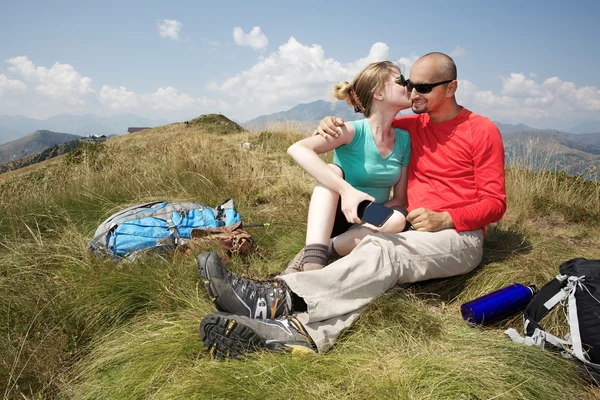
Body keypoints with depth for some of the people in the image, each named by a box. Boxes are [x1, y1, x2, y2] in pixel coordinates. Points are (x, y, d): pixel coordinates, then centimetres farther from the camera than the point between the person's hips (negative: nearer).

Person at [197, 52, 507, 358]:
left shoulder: (482, 130, 0)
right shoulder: (414, 126, 15)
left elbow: (495, 202, -3)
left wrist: (444, 219, -18)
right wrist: (333, 125, -3)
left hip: (460, 237, -5)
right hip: (417, 236, 5)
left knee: (383, 250, -35)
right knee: (376, 275, -29)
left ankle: (276, 297, -49)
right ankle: (299, 332, -53)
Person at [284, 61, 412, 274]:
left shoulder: (403, 139, -4)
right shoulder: (354, 131, -18)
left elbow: (400, 198, -1)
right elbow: (297, 149, -34)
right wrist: (345, 189, -44)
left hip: (371, 224, 4)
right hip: (335, 218, -3)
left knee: (398, 219, -30)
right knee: (331, 171, -30)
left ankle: (307, 258, -25)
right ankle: (312, 261, -45)